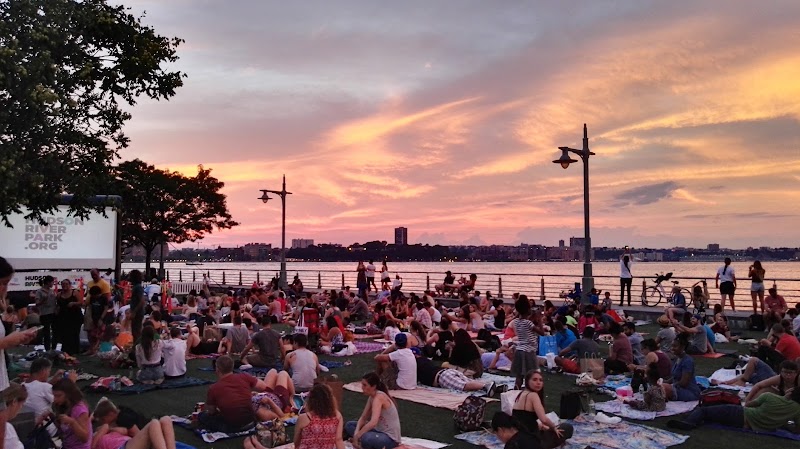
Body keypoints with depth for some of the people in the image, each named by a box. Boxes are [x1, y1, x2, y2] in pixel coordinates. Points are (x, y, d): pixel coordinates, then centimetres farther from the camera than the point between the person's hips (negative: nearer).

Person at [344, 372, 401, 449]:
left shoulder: (379, 397, -24)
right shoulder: (372, 397, 5)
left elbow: (373, 423, -35)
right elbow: (363, 418, 7)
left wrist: (357, 436, -27)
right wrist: (356, 433, -11)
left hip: (390, 438, -9)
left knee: (366, 439, -39)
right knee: (349, 425, 9)